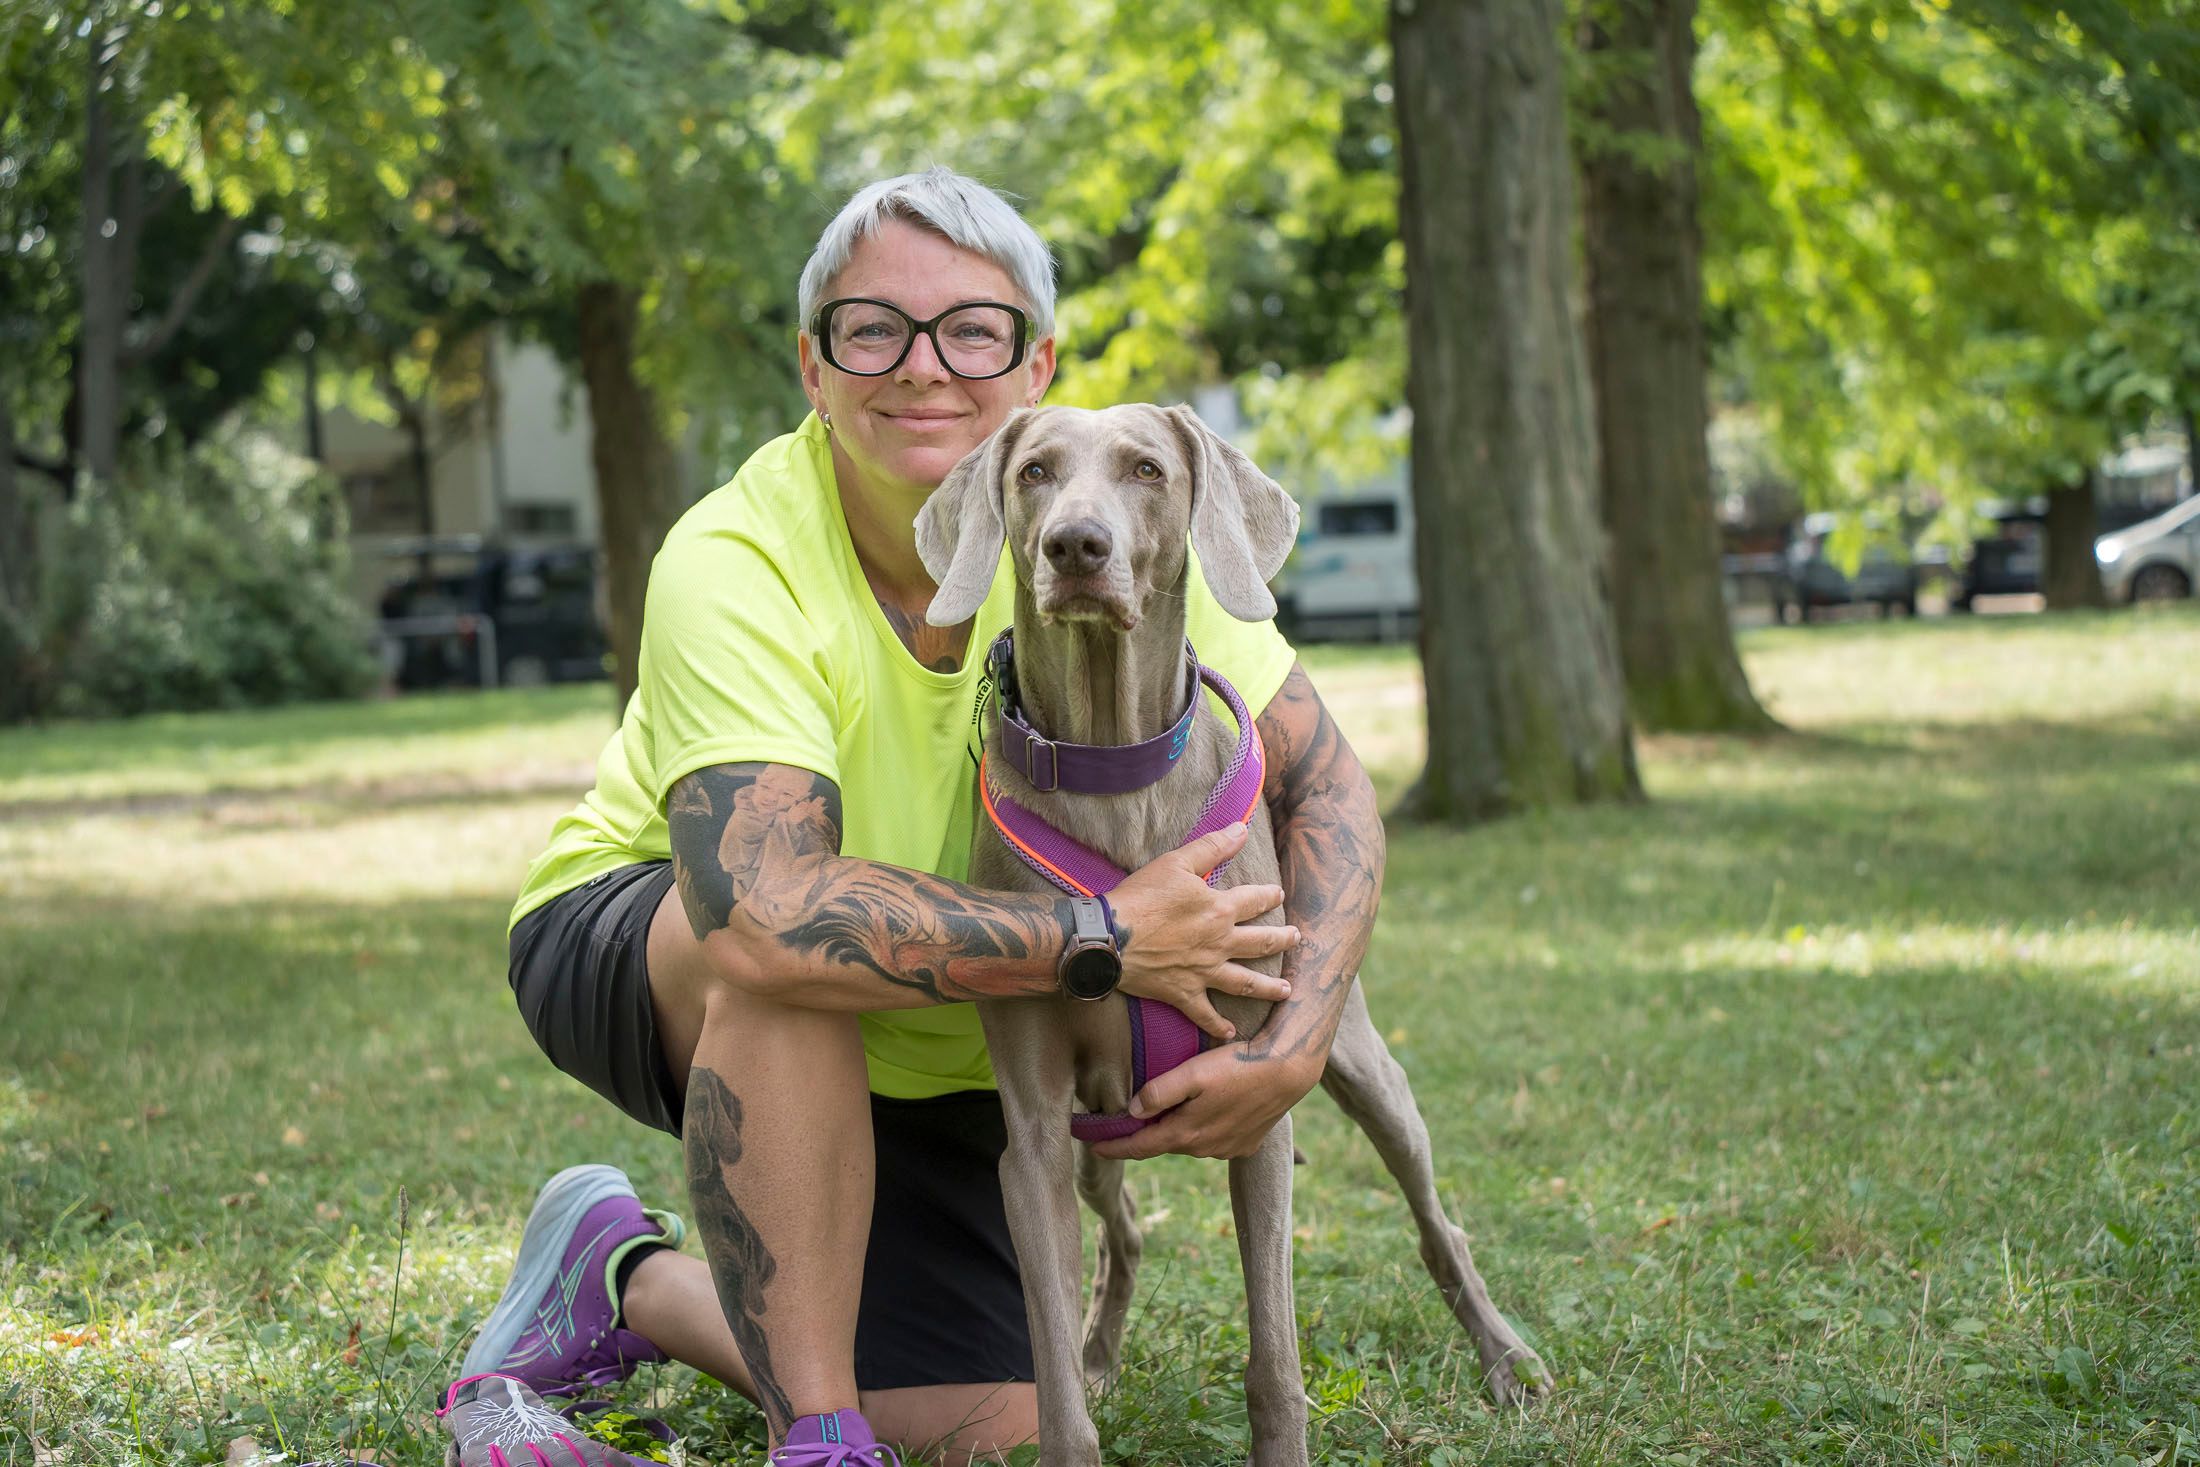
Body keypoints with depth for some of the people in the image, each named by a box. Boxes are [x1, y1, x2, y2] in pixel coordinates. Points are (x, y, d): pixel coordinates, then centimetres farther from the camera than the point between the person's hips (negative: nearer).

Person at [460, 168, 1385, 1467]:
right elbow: (765, 914, -46)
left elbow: (1328, 785, -13)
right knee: (786, 949, -39)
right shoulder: (735, 566, -32)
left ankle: (630, 1283, 21)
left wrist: (1297, 1045, -30)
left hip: (915, 1062, 5)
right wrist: (1103, 940, -41)